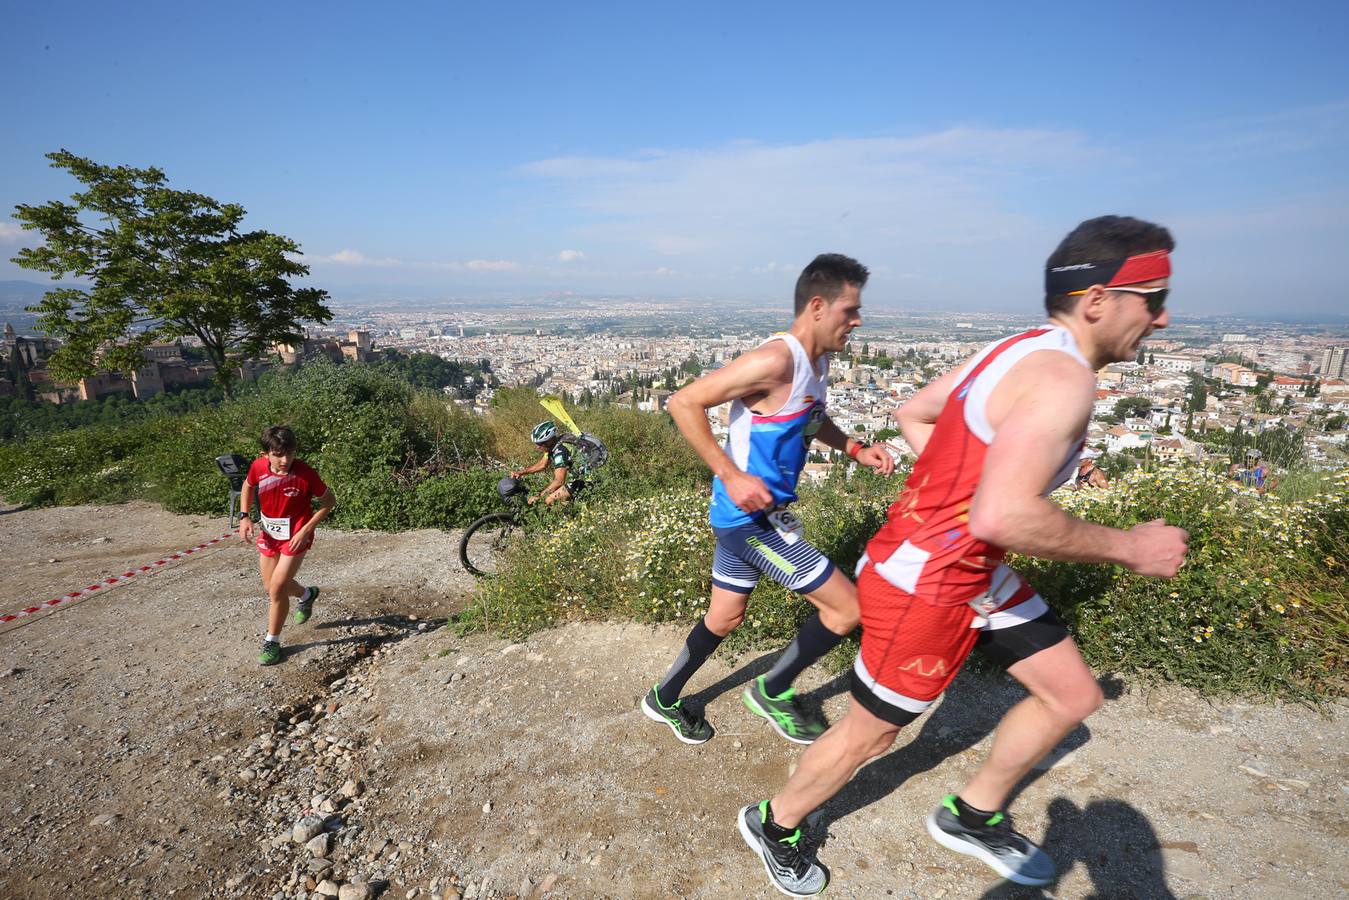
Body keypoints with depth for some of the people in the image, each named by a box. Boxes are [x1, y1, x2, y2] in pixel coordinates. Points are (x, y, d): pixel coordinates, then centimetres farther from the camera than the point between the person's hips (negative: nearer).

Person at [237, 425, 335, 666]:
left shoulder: (305, 474, -26)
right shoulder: (258, 467, -14)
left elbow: (329, 501, -14)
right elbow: (248, 486, 9)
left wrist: (306, 530, -20)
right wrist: (244, 516, -4)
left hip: (295, 536, -5)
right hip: (268, 533, 5)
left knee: (277, 589, -10)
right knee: (270, 585, 17)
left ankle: (272, 641, 11)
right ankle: (307, 595, 48)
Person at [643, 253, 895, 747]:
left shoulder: (817, 359, 8)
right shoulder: (777, 359, -23)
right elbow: (684, 402, -24)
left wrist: (855, 448, 9)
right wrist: (731, 475, -25)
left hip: (749, 515, 10)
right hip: (751, 515, -10)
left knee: (724, 617, 23)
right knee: (849, 606, -2)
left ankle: (663, 699, 42)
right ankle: (773, 691, 19)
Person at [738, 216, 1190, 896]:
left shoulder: (1020, 350, 6)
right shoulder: (1063, 377, -23)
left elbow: (913, 415, 16)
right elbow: (1001, 518, -35)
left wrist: (955, 481, 12)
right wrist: (1128, 547, -20)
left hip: (971, 570, 10)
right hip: (923, 583, -10)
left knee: (1073, 694, 19)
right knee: (869, 735, 10)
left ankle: (972, 816, 39)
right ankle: (773, 824, 37)